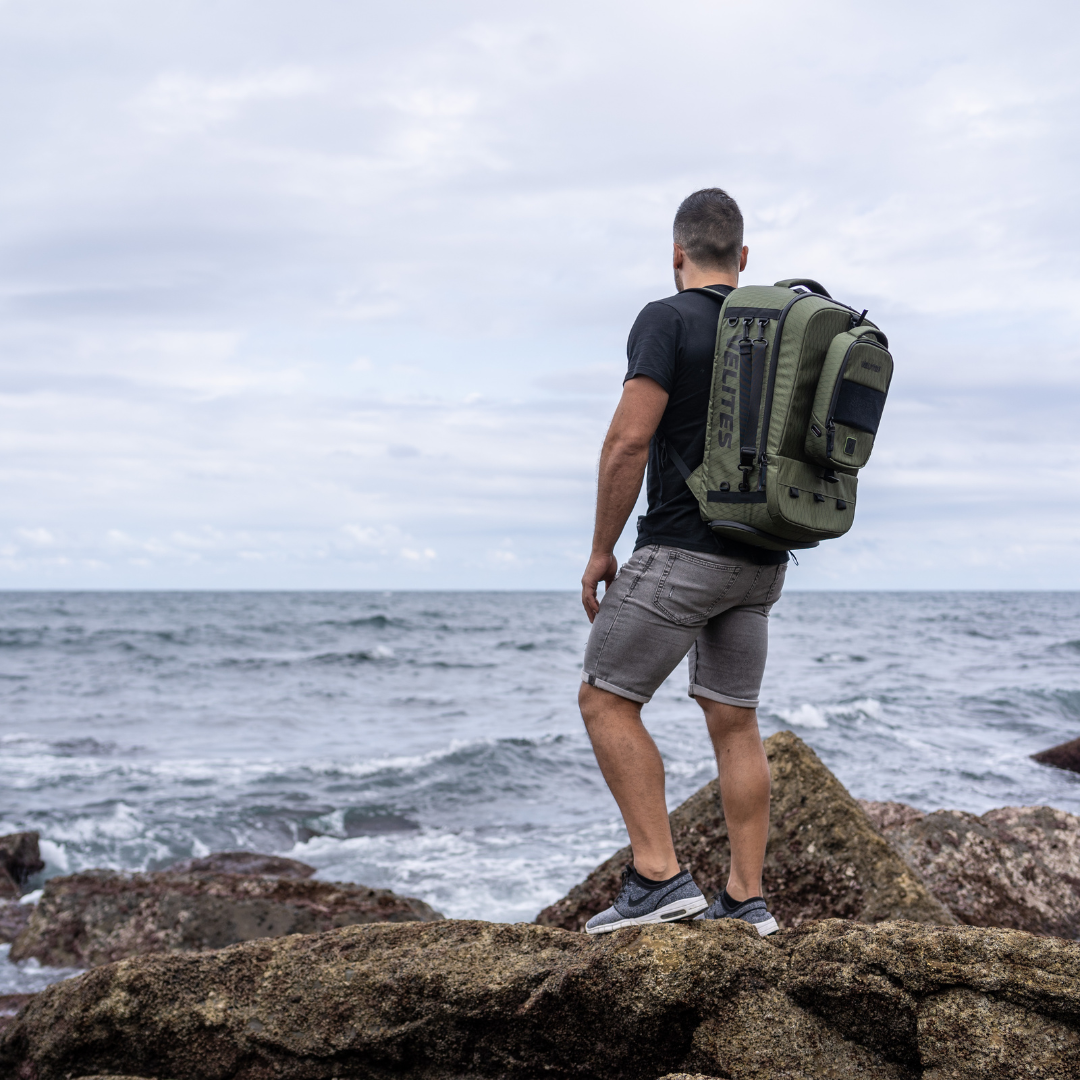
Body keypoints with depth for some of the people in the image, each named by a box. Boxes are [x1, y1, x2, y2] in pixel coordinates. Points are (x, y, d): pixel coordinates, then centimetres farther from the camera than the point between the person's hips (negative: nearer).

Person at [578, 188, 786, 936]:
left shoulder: (668, 320, -10)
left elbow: (629, 440, -18)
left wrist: (601, 550, -9)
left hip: (682, 551, -7)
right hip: (759, 562, 7)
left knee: (606, 702, 1)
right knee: (734, 723, 11)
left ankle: (659, 877, -6)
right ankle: (746, 899, 13)